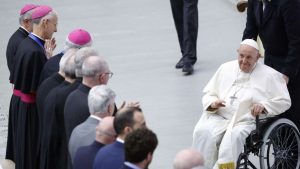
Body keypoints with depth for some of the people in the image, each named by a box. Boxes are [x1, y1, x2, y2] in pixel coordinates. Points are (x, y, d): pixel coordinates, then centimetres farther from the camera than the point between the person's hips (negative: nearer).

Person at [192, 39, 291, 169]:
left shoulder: (270, 75, 8)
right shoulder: (226, 68, 18)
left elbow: (284, 101, 5)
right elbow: (208, 93, 21)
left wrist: (264, 105, -13)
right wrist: (213, 104, -3)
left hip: (247, 120, -3)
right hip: (219, 117, 3)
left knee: (234, 136, -36)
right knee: (202, 132, -28)